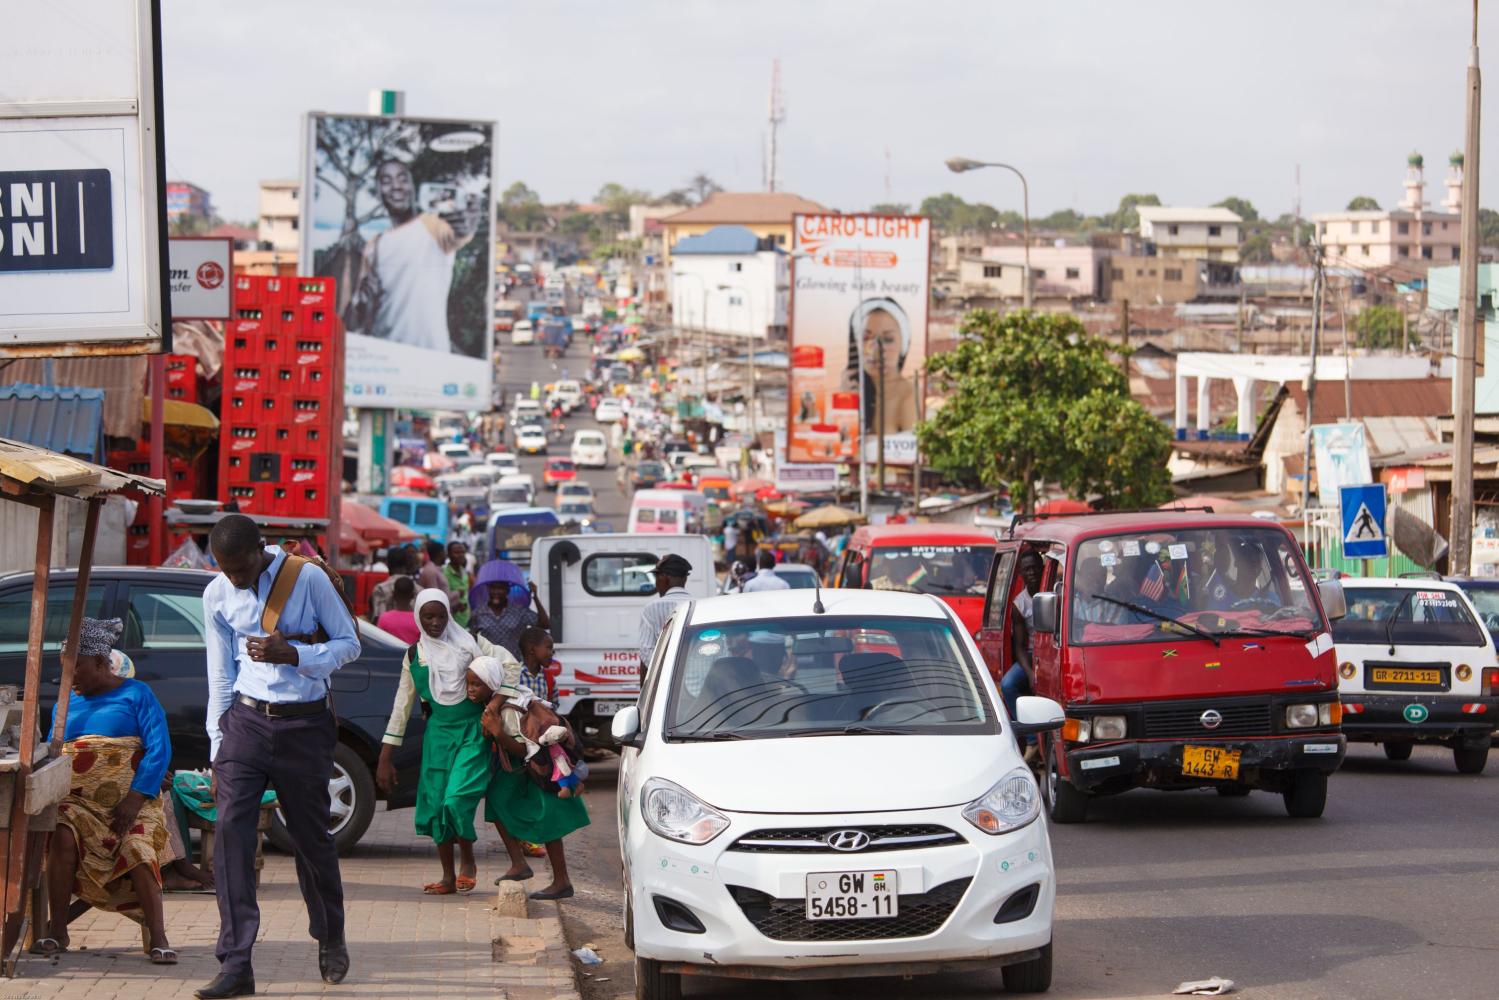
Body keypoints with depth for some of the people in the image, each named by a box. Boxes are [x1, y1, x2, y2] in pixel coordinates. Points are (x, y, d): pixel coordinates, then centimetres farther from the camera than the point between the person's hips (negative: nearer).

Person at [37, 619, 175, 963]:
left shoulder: (136, 695, 5)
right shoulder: (65, 704, 19)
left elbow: (159, 750, -4)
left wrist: (136, 799, -14)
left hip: (128, 800, -3)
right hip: (77, 799, 3)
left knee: (138, 849, -29)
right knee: (63, 837, -29)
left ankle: (158, 939, -23)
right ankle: (57, 931, -21)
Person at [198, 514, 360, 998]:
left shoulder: (308, 580, -8)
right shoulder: (217, 595, 2)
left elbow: (348, 643, -1)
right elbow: (220, 677, 9)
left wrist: (292, 654, -18)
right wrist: (217, 748, 8)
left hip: (304, 725, -2)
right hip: (245, 720, 2)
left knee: (312, 837, 9)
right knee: (231, 832, -12)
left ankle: (331, 941, 34)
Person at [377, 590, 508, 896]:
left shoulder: (470, 644, -1)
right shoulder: (415, 655, 7)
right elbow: (402, 707, 9)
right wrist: (385, 758, 7)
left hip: (473, 731, -3)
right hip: (438, 733, 3)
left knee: (457, 798, -17)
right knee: (436, 803, 3)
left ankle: (467, 860, 7)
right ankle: (448, 877, 15)